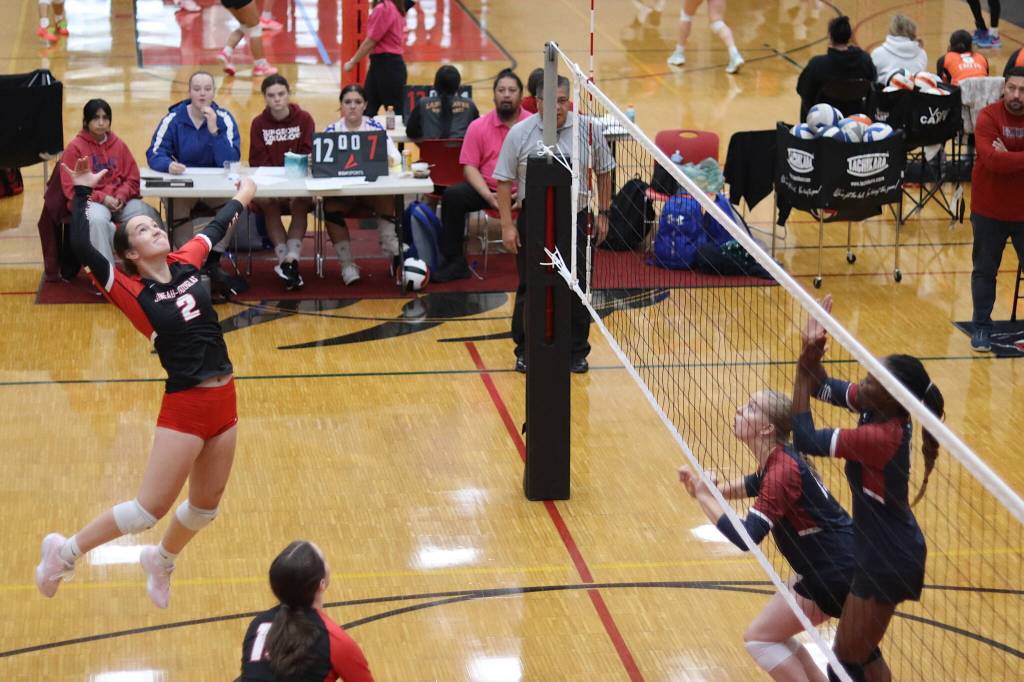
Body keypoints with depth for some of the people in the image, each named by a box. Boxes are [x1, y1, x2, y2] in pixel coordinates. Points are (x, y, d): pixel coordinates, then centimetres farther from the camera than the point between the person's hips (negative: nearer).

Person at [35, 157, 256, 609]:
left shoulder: (185, 263, 5)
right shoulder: (132, 291, -10)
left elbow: (217, 228, 25)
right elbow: (81, 249, -24)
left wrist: (241, 197, 41)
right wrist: (82, 193, -23)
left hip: (223, 400, 6)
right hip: (184, 407, -6)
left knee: (206, 507, 16)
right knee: (149, 509, -4)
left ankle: (161, 561, 43)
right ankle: (65, 552, 14)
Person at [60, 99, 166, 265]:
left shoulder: (119, 145, 14)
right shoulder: (75, 147, 2)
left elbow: (132, 178, 14)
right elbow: (71, 188, -2)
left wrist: (121, 196, -8)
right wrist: (102, 198, -13)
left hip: (120, 200, 4)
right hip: (90, 201, -3)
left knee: (150, 214, -26)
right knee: (97, 220, -40)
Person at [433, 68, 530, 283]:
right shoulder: (478, 127, 4)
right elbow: (470, 167, 1)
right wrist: (488, 195, -15)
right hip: (488, 190, 2)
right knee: (452, 196, -21)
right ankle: (454, 263, -12)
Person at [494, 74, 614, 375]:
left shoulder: (588, 129, -3)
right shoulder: (519, 133, -6)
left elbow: (603, 172, 8)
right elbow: (504, 181, -3)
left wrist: (603, 214, 7)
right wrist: (507, 225, -7)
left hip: (576, 219, 1)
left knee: (577, 288, 4)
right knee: (530, 288, 5)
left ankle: (577, 352, 18)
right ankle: (525, 351, 19)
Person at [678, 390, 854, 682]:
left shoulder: (781, 471, -25)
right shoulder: (776, 460, 3)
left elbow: (746, 538, -31)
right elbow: (754, 485, 26)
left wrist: (704, 496, -20)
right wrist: (708, 488, 6)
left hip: (833, 574, -9)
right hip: (822, 567, 9)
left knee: (759, 637, -2)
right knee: (773, 635, 16)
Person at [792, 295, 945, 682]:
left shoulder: (880, 437, -32)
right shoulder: (881, 408, -8)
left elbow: (805, 440, -26)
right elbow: (823, 388, 3)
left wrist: (805, 365, -24)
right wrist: (810, 356, -18)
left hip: (888, 562, -10)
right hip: (885, 550, 10)